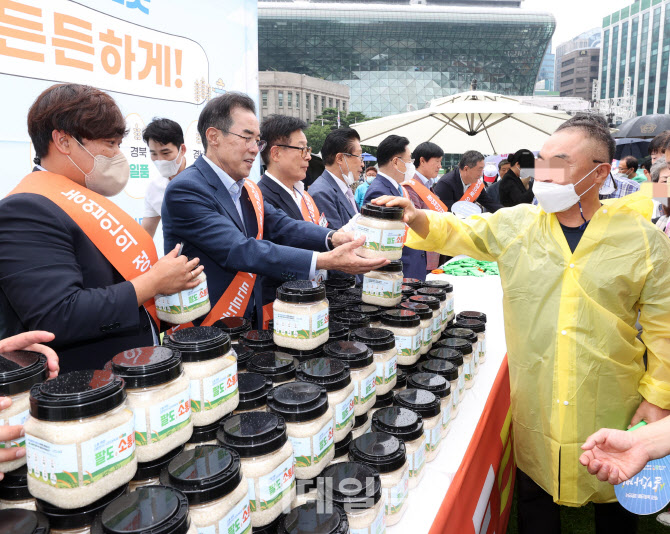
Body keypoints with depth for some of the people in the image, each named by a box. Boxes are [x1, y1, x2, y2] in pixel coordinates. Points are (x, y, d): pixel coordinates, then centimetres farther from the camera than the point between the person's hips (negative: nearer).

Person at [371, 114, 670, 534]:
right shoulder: (516, 224, 0)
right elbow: (459, 232, 5)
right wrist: (420, 220, -15)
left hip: (611, 409, -1)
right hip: (536, 404, 1)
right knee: (536, 492, 19)